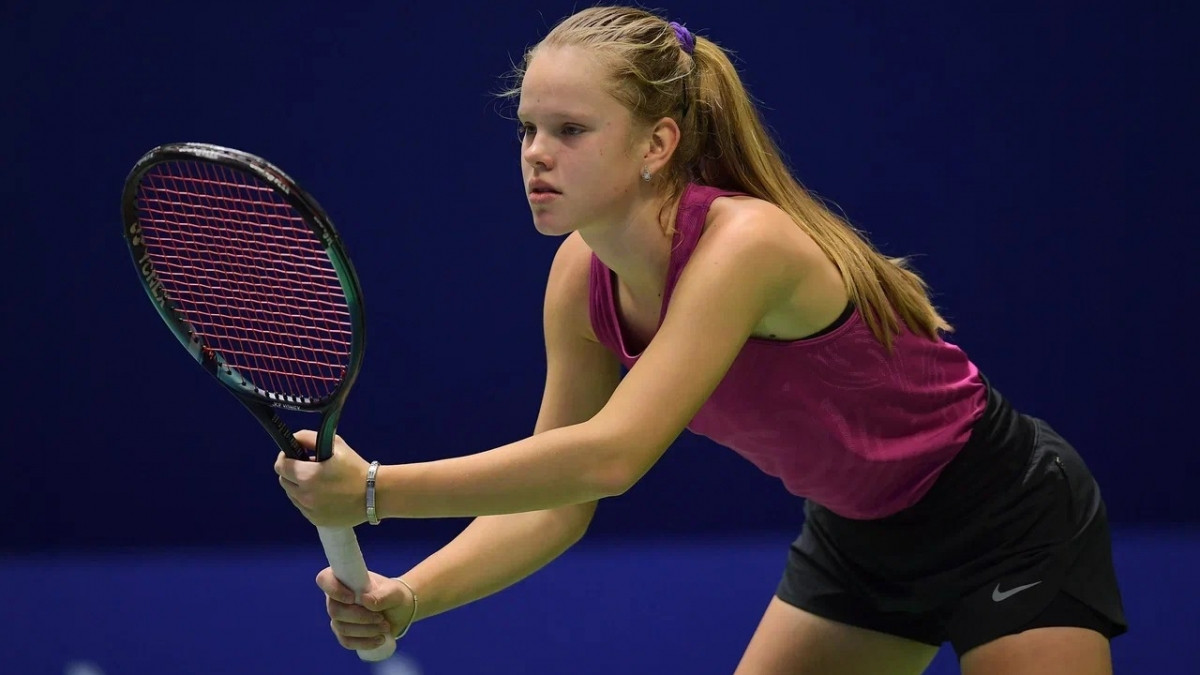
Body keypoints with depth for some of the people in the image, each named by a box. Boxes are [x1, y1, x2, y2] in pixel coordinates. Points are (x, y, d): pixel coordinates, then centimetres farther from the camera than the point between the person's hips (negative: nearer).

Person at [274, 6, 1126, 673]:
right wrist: (409, 596, -22)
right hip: (855, 532, 8)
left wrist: (378, 491, -42)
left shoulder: (745, 246, -33)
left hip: (1007, 519, -8)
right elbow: (557, 501, -6)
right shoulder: (584, 278, -10)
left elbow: (609, 456, -41)